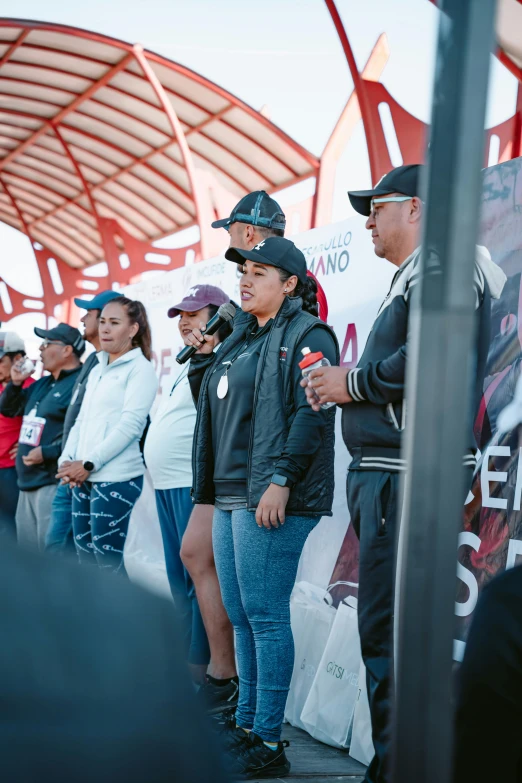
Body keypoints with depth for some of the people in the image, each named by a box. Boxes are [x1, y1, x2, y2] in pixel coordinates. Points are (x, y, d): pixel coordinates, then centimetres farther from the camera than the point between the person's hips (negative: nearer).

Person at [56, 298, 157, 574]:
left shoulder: (139, 368, -4)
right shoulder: (96, 370, 19)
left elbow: (130, 425, -13)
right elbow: (81, 421, 18)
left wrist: (89, 463, -14)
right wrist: (67, 460, 2)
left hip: (117, 479, -7)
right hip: (83, 479, 8)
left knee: (109, 563, -7)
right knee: (86, 561, 8)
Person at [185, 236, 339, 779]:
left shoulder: (306, 335, -5)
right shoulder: (242, 338, 21)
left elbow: (312, 412, -17)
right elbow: (211, 405, 29)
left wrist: (281, 478, -23)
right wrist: (202, 360, 15)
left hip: (270, 498, -9)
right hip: (229, 497, 9)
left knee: (264, 614, -8)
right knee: (240, 614, 12)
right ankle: (244, 725, 21)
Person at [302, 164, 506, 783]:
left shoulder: (440, 266, -9)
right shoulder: (408, 278, 24)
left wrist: (354, 382, -12)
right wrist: (345, 385, 11)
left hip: (411, 473, -11)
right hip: (384, 472, 11)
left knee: (387, 632, -10)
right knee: (385, 629, 14)